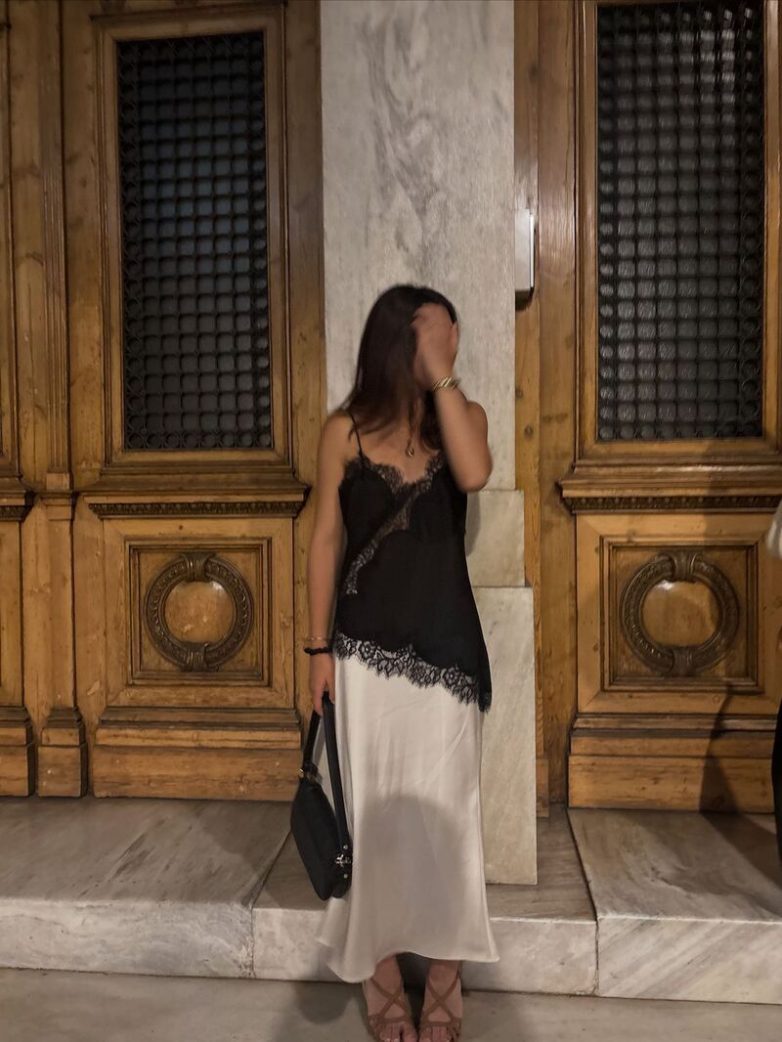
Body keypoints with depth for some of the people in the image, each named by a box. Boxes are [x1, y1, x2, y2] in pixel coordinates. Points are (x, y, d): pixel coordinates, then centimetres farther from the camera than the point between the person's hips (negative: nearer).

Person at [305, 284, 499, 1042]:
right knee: (373, 807, 9)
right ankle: (382, 975, 28)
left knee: (442, 805, 9)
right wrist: (317, 646, -2)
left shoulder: (462, 415, 1)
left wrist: (442, 376, -17)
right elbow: (326, 539, 0)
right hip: (367, 643, 0)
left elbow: (474, 474, -21)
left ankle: (444, 979, 26)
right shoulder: (345, 430, -2)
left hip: (445, 641, 1)